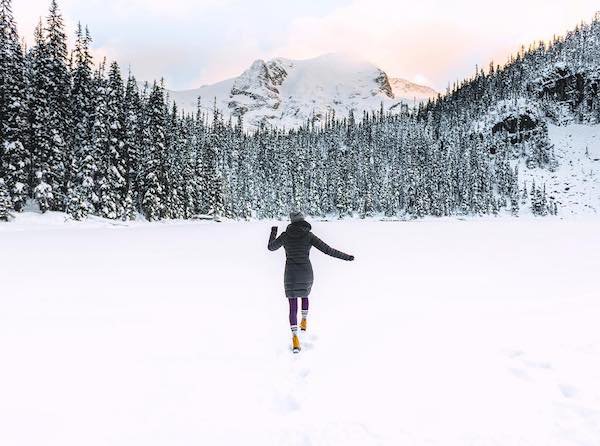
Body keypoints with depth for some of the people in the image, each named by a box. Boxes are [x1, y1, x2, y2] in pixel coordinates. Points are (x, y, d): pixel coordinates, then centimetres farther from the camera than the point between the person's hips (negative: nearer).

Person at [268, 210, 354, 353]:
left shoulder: (285, 235, -2)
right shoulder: (308, 235, -6)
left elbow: (271, 247, 14)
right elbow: (327, 249, -8)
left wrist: (273, 233, 31)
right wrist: (345, 256, 0)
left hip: (290, 274, 0)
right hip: (306, 274, 1)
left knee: (293, 306, 2)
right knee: (305, 295, 32)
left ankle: (295, 336, -13)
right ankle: (304, 321, 45)